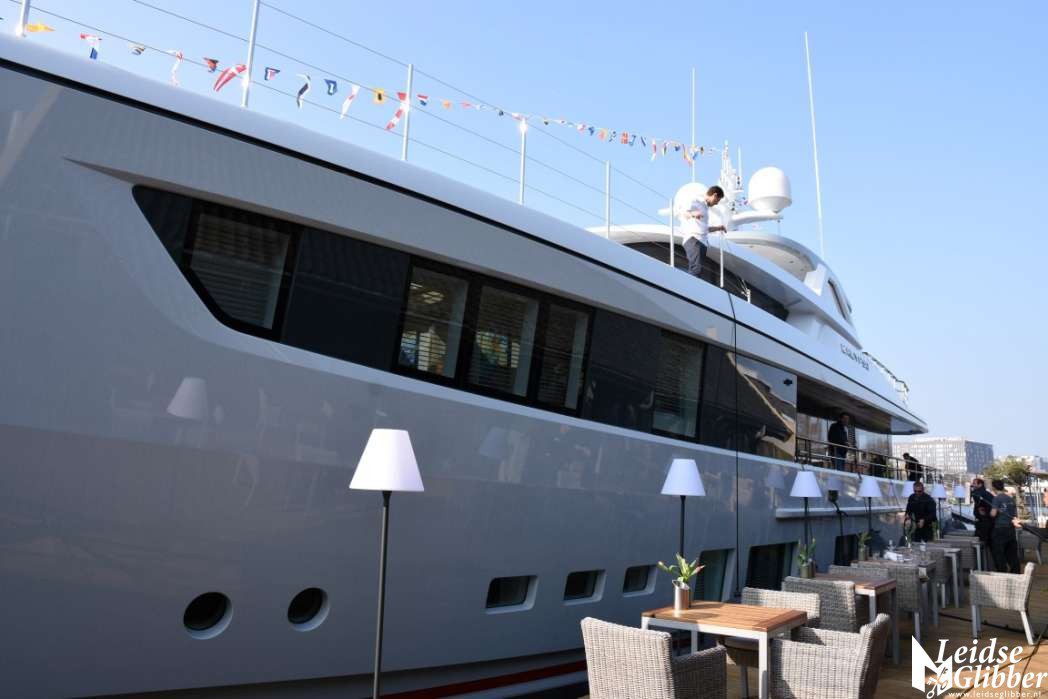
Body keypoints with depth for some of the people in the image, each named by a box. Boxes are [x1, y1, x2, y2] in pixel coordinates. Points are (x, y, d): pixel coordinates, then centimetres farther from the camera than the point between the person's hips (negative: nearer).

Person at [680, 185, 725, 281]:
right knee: (696, 268, -27)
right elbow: (685, 213, -17)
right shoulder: (696, 202, 4)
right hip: (693, 240, -9)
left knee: (694, 272, -2)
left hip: (703, 242, 9)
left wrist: (718, 228, 52)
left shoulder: (706, 208, 29)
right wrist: (692, 214, -40)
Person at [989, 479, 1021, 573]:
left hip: (1000, 528, -7)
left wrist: (989, 512, 4)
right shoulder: (1011, 499, 11)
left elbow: (993, 514, -17)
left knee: (999, 554, -1)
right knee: (1012, 553, 12)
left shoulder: (997, 498, -10)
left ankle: (1002, 573, -2)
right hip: (1011, 528, 7)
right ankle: (1015, 572, 16)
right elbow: (1016, 515, 18)